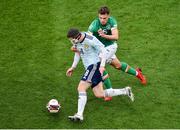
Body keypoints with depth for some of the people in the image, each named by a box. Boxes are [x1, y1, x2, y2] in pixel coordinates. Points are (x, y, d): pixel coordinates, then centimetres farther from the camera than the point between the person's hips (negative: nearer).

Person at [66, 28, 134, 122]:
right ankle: (125, 91, 15)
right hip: (89, 67, 9)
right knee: (99, 94, 5)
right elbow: (78, 53, 21)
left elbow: (103, 51, -15)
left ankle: (79, 115, -24)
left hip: (95, 65, -9)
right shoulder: (76, 41, 4)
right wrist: (73, 67, 16)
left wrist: (102, 66, -23)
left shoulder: (90, 40, -20)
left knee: (81, 88, -20)